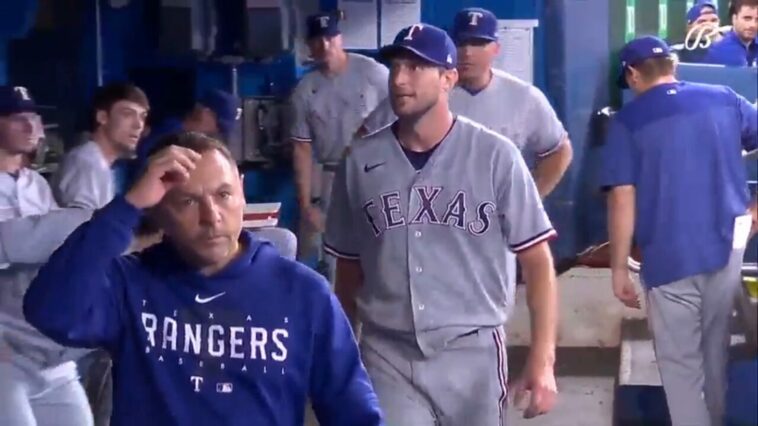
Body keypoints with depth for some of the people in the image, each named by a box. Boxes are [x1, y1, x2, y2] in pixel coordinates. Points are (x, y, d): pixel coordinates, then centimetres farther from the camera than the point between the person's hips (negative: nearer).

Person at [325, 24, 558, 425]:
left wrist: (542, 359, -10)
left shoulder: (494, 155, -6)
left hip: (471, 352, -1)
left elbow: (537, 260, -4)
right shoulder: (360, 161, 1)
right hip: (386, 355, 1)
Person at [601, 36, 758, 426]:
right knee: (715, 350, 22)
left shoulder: (628, 120, -6)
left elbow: (622, 199, -12)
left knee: (680, 363, 7)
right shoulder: (725, 99, 5)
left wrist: (619, 268, -8)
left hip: (670, 257, -4)